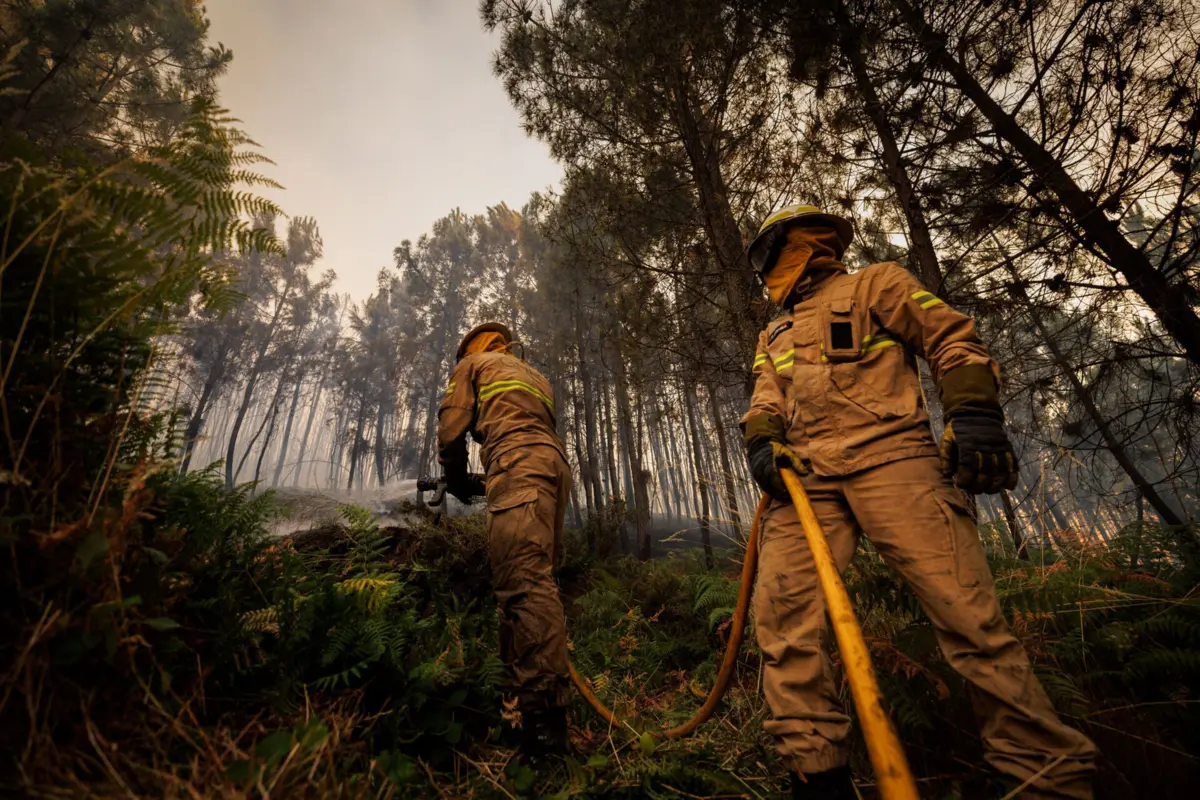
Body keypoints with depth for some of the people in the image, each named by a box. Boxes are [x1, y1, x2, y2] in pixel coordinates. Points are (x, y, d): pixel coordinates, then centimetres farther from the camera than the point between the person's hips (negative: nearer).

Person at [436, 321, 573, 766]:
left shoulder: (475, 363, 21)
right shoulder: (536, 377, 38)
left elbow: (452, 427, 10)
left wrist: (455, 480, 24)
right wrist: (487, 481, 33)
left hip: (519, 463, -8)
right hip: (556, 464, 8)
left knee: (525, 581, -19)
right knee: (534, 580, 7)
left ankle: (544, 716, -25)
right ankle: (532, 692, 8)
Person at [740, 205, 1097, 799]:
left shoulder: (875, 284, 16)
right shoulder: (773, 336, 31)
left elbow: (954, 341, 7)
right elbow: (767, 403, 19)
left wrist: (973, 414, -9)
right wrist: (762, 442, -3)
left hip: (889, 457, -4)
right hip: (807, 477, 5)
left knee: (964, 609, -10)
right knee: (782, 611, -10)